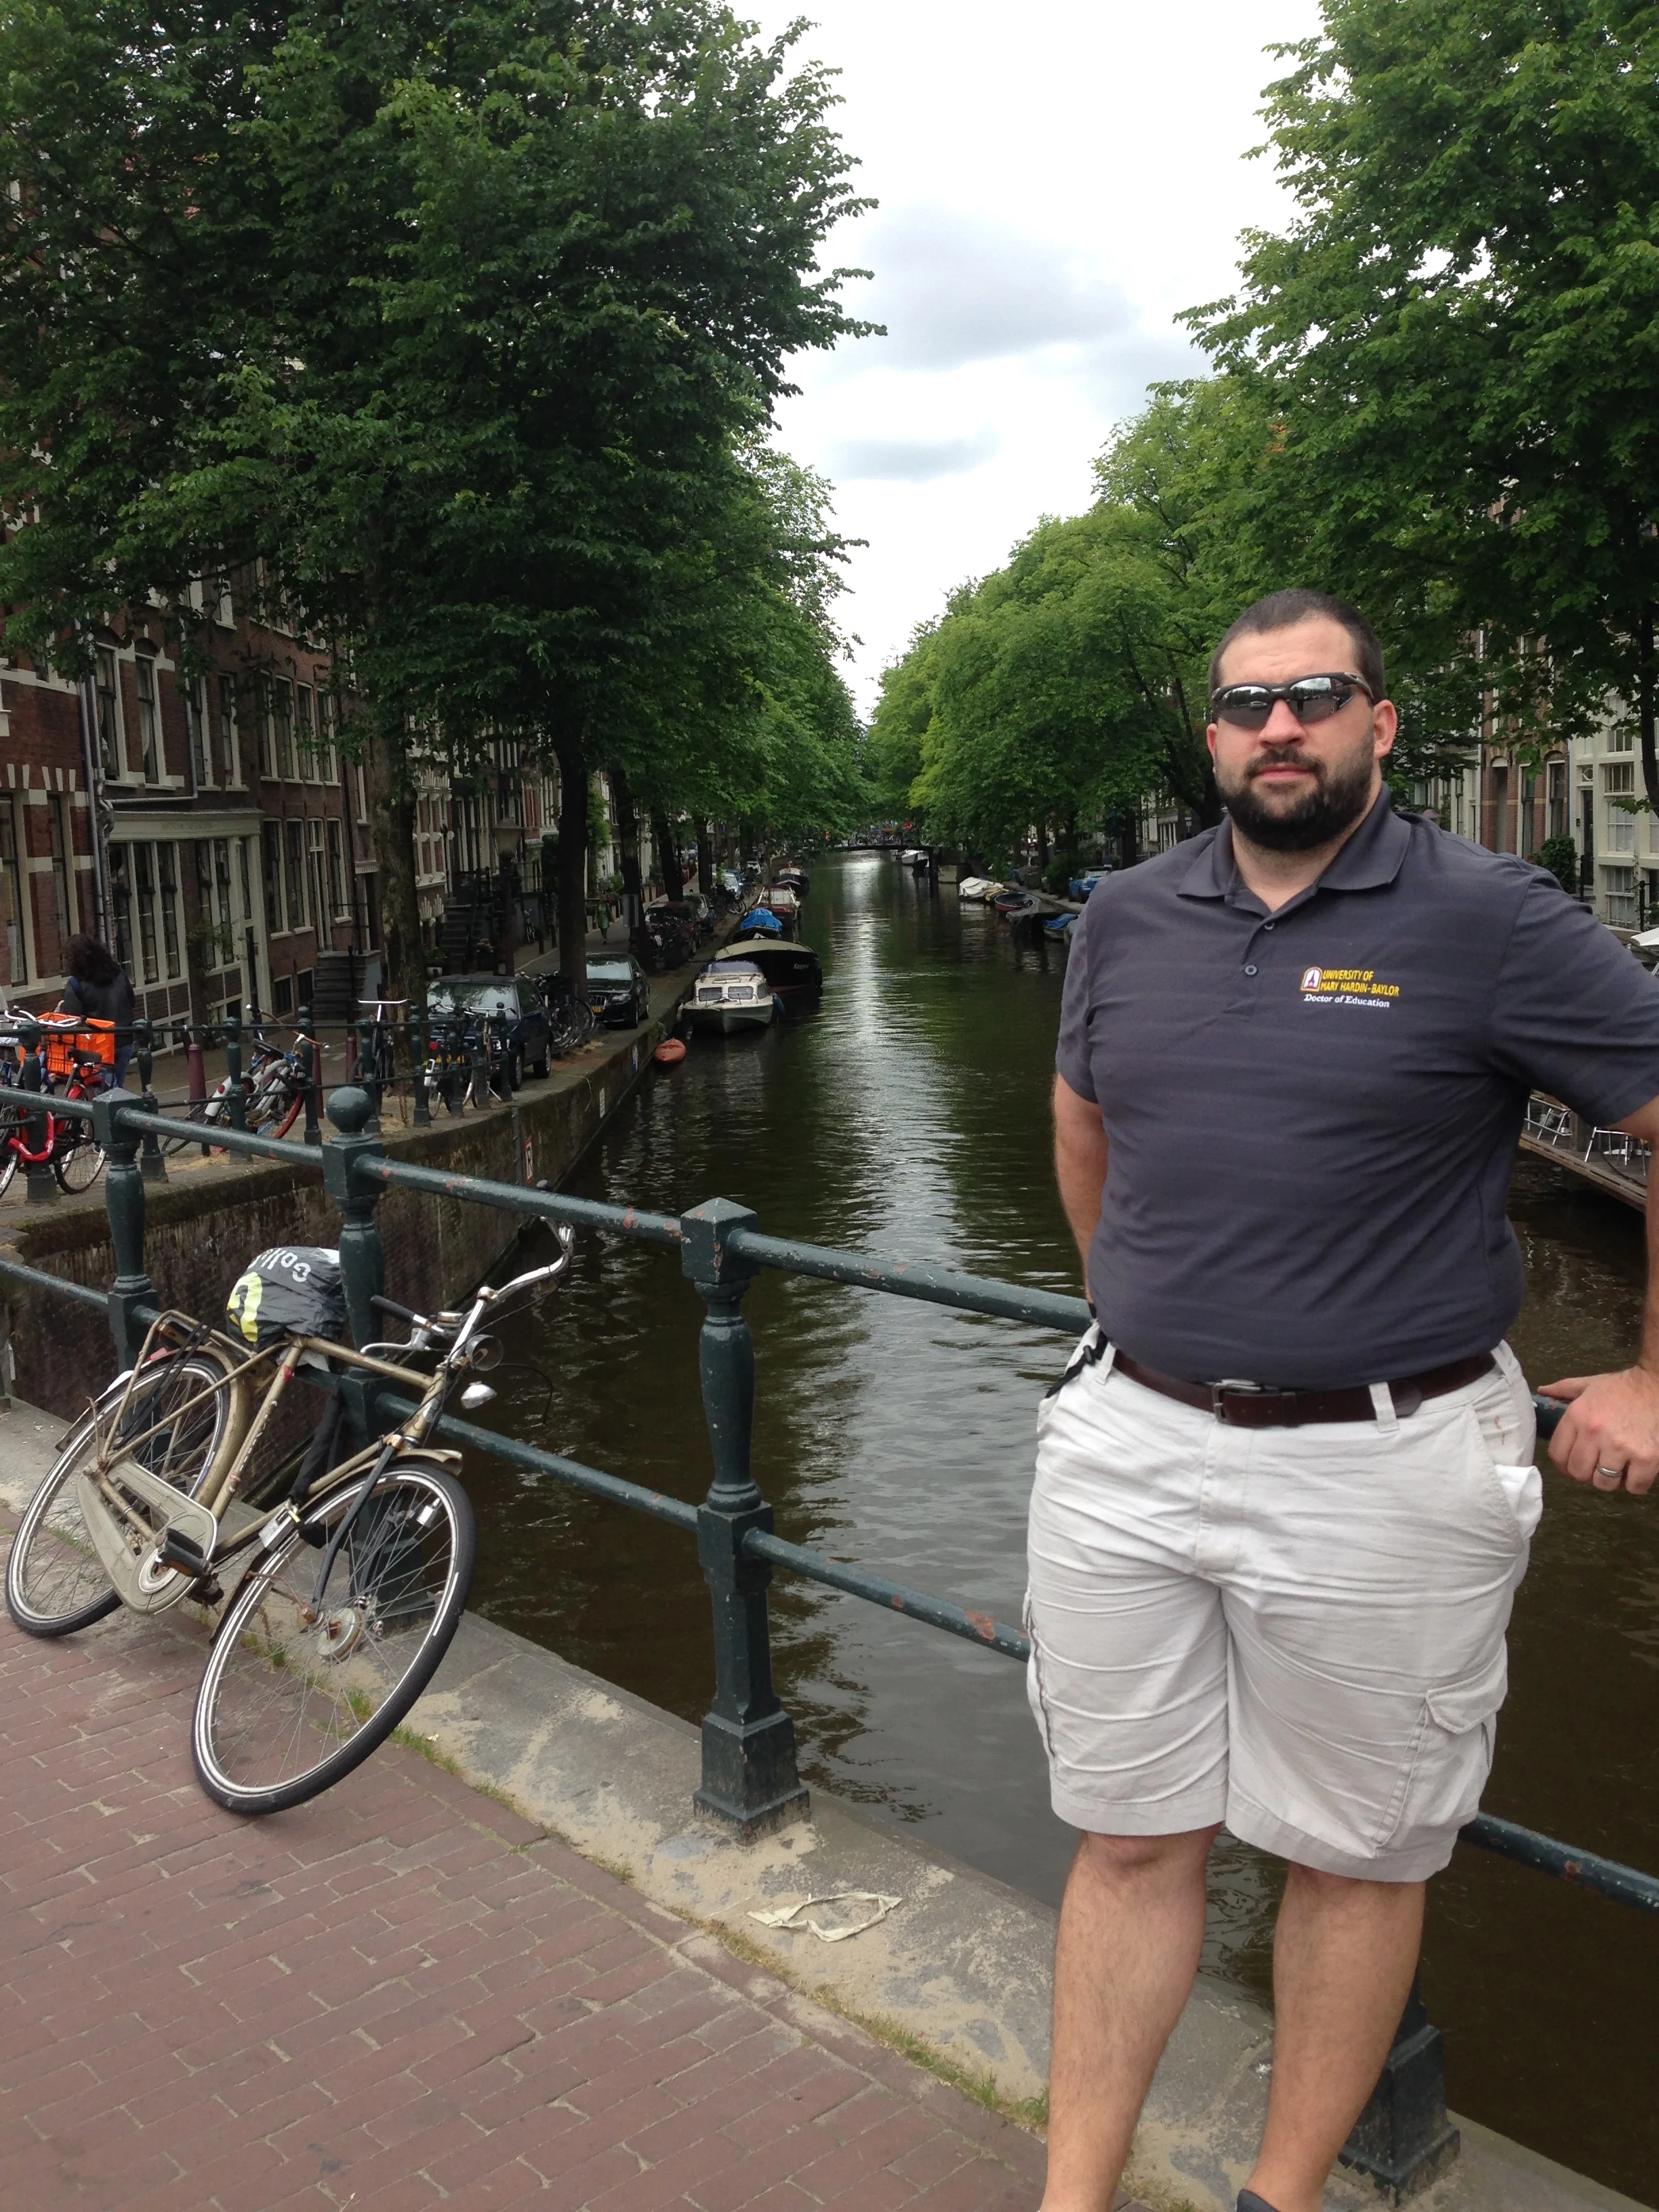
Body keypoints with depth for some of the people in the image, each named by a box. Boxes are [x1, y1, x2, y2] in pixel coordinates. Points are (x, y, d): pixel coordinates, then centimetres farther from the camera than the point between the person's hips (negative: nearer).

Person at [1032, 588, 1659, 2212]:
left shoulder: (1486, 918, -8)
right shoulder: (1126, 919, 7)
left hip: (1380, 1474, -3)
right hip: (1125, 1450, 4)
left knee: (1355, 1858, 13)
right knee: (1129, 1839, 13)